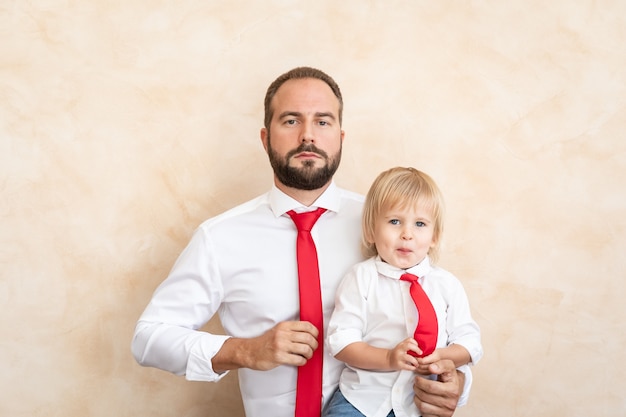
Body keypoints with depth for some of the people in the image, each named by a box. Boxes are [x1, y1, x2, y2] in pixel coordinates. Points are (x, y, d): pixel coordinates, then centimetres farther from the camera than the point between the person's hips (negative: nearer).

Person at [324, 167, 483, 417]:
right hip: (363, 396, -2)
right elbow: (342, 340, -8)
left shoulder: (447, 284, 4)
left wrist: (443, 357, -15)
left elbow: (469, 340, 6)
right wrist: (389, 359, -21)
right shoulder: (361, 277, -2)